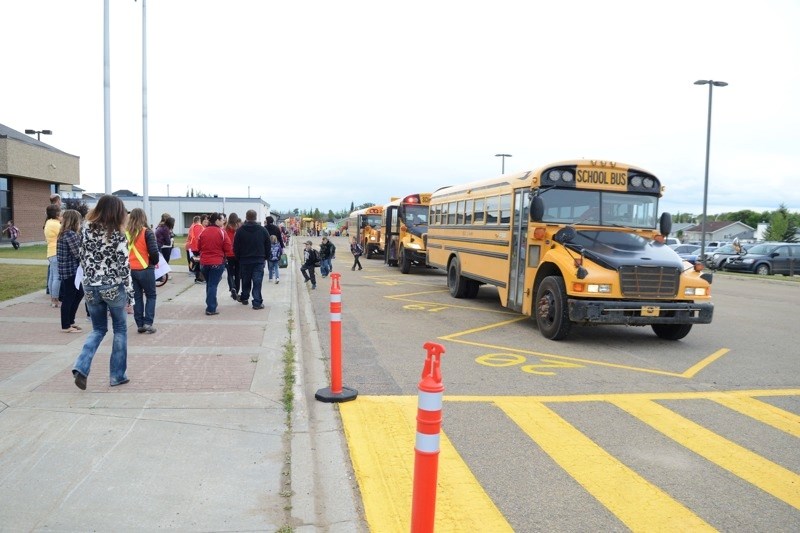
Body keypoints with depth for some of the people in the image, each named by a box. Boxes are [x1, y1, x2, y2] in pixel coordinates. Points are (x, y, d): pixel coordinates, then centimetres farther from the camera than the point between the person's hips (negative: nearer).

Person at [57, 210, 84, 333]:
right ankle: (66, 326, 9)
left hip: (66, 270, 10)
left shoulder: (63, 233, 13)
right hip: (70, 271, -10)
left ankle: (70, 321, 27)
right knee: (69, 298, -1)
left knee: (79, 293, 20)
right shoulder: (71, 234, -17)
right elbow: (78, 254, -19)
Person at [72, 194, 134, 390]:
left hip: (91, 287, 5)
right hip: (113, 288, -4)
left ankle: (81, 366, -1)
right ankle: (117, 375, 16)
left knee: (98, 329, 19)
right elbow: (124, 267, -13)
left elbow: (83, 259, 8)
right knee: (120, 329, 13)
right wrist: (130, 295, -7)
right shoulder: (117, 235, -14)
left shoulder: (86, 229, 0)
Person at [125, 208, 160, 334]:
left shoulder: (125, 233, 1)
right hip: (145, 269, -4)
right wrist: (155, 262, 4)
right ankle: (148, 322, 0)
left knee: (137, 297, 13)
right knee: (151, 296, 9)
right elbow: (154, 251, -15)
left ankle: (140, 324, 15)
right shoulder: (147, 232, -11)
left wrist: (129, 262, 14)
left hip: (130, 269, 4)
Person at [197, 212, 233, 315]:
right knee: (213, 285, -1)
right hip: (217, 263, -4)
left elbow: (199, 247, 9)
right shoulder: (221, 232, -9)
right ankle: (211, 309, -3)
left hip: (204, 262, 4)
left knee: (209, 284, 19)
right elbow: (227, 248, -8)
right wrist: (224, 255, 12)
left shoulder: (203, 232, 3)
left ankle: (210, 305, 26)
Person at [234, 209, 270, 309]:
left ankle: (244, 298, 32)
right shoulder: (263, 230, -2)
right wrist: (264, 257, 14)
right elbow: (268, 246, 3)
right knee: (257, 281, -2)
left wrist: (238, 258, 12)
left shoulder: (240, 230, -5)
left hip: (244, 260, 1)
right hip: (259, 260, -1)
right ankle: (257, 302, -7)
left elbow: (236, 247, -2)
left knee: (246, 280, 17)